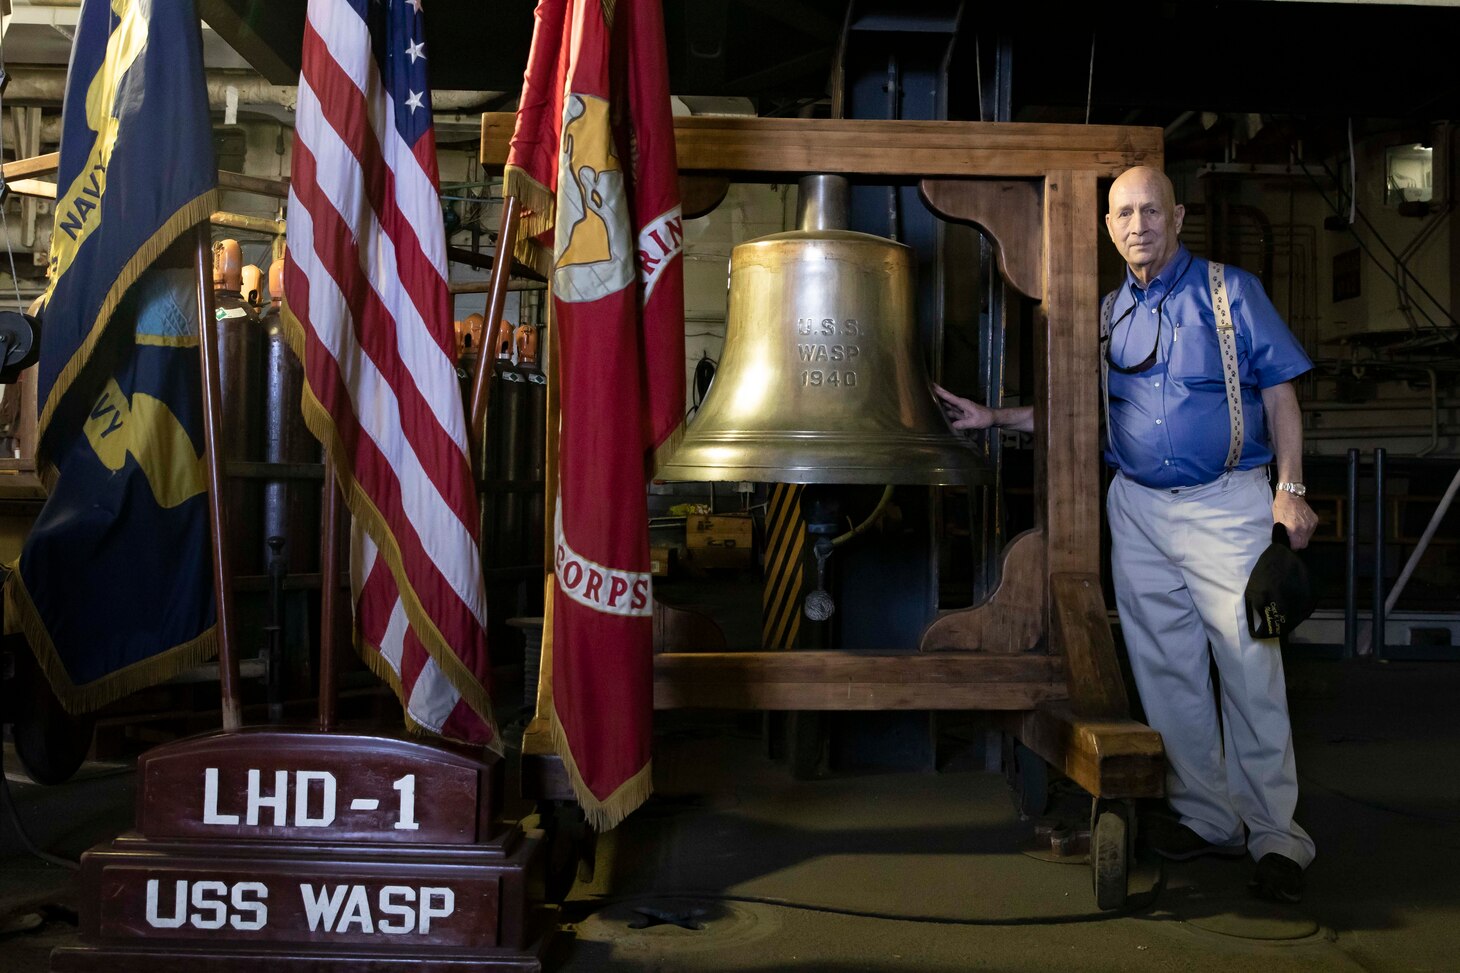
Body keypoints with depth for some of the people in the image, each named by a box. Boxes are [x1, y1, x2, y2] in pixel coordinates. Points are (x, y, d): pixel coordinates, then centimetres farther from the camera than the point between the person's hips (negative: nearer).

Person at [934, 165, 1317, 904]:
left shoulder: (1232, 292, 0)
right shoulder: (1107, 314, 12)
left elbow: (1280, 396, 0)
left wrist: (1290, 491, -8)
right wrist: (993, 417, 9)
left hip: (1227, 503, -4)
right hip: (1138, 509, 4)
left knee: (1251, 669, -7)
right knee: (1166, 669, 7)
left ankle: (1275, 836, 4)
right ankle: (1205, 816, 19)